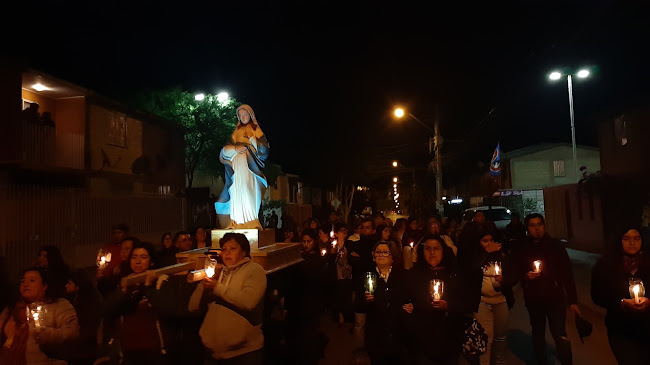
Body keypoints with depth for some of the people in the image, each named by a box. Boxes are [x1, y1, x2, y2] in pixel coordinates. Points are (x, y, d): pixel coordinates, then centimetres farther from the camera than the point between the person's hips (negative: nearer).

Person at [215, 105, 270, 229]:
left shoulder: (257, 131, 15)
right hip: (237, 168, 3)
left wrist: (252, 138, -6)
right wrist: (235, 148, -8)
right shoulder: (236, 132, 21)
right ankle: (237, 224, -6)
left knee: (249, 195, -14)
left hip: (250, 168, -3)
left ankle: (251, 223, -14)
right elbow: (224, 150, 11)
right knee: (236, 195, -6)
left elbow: (264, 150, 2)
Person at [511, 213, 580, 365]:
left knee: (561, 336, -6)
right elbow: (516, 274, 5)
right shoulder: (520, 249, -2)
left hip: (555, 297, -2)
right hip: (533, 299, 2)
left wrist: (572, 300, -6)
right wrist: (525, 276, -16)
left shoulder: (555, 245, -4)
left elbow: (567, 273, -4)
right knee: (538, 334, 17)